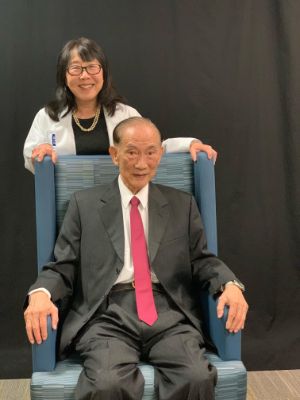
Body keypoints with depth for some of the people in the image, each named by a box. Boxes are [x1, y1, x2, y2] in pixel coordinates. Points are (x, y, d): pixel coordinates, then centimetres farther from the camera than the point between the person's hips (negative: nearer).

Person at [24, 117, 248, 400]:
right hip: (108, 313, -1)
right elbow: (63, 267, 9)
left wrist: (230, 284, -8)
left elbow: (201, 260, 13)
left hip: (169, 312, 2)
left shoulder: (182, 205, 17)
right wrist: (40, 293, -13)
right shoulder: (84, 204, 13)